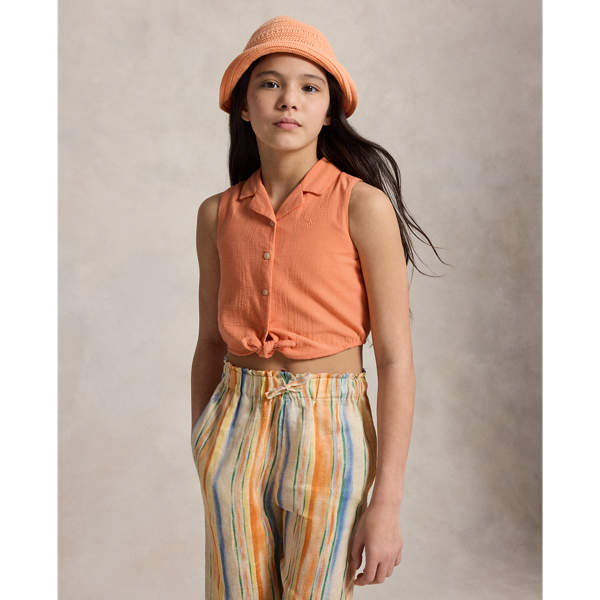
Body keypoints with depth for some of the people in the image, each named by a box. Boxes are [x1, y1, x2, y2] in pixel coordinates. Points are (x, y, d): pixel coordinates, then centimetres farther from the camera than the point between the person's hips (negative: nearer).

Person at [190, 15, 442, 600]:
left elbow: (395, 358, -11)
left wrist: (387, 504, -13)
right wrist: (201, 452, 14)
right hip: (236, 429, 4)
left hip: (327, 438, -3)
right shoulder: (218, 214, 3)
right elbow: (210, 342, 11)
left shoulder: (363, 206, -10)